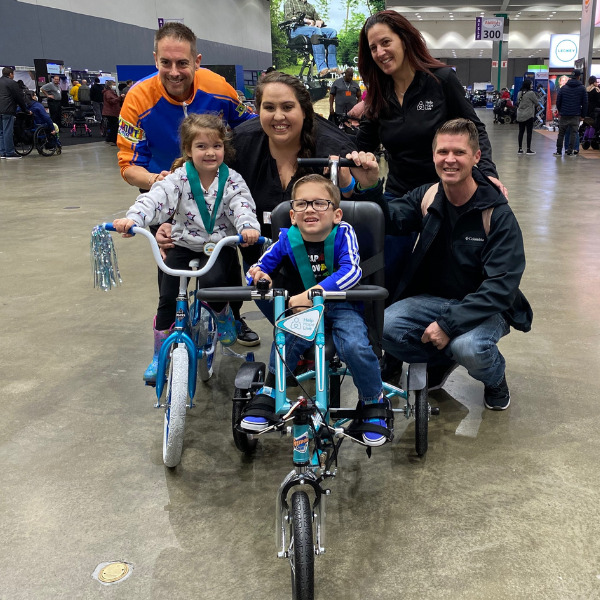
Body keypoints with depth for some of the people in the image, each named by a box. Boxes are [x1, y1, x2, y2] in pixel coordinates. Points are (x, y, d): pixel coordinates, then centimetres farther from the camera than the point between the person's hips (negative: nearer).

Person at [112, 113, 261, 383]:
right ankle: (160, 355, 15)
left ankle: (223, 315, 8)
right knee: (168, 298, -5)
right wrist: (132, 219, -42)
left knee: (212, 281, -30)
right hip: (184, 246, 1)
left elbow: (242, 206, -20)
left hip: (219, 246, -1)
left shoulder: (232, 180, -7)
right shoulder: (179, 178, -9)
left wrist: (248, 227, -44)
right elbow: (155, 198, -23)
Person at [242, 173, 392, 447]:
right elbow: (260, 267, 3)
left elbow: (351, 271, -28)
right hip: (299, 308, 2)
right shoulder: (287, 240, -5)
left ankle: (374, 406, -2)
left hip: (341, 307, -2)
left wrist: (313, 293, -38)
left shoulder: (343, 233, -12)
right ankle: (267, 396, -4)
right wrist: (258, 275, -23)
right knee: (285, 342, -29)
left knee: (356, 346, -29)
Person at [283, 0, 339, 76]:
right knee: (316, 30, -37)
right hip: (296, 29, -5)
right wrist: (306, 20, -10)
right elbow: (288, 17, 2)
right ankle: (322, 68, -50)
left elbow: (318, 19, 30)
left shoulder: (310, 6, 35)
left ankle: (332, 66, -34)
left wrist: (320, 21, 2)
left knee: (332, 31, -22)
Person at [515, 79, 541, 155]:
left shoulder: (519, 93, 6)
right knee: (529, 132, 0)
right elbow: (536, 102, -2)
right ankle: (528, 149, 1)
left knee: (521, 132, 9)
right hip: (528, 115, -6)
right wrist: (539, 106, 19)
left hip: (520, 115, 6)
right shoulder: (531, 93, -12)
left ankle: (520, 149, 11)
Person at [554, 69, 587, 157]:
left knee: (561, 133, 8)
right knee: (573, 133, 5)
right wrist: (583, 115, 6)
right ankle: (570, 151, 2)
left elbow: (558, 101, 2)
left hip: (564, 114, 1)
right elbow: (585, 103, 0)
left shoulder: (563, 87, 2)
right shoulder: (582, 88, -1)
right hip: (576, 115, -1)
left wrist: (559, 111, 14)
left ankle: (558, 151, 10)